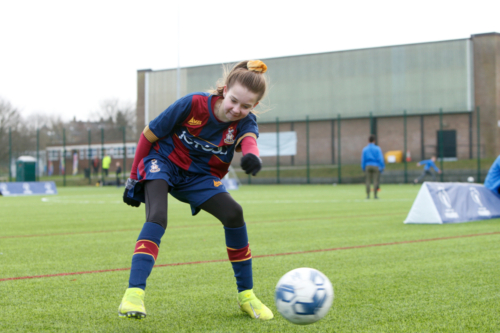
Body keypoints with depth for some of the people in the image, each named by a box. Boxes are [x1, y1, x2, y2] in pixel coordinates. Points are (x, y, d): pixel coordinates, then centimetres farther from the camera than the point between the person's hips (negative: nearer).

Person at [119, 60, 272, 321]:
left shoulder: (245, 122, -14)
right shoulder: (193, 104, -23)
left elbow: (249, 140, -40)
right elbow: (148, 135, -11)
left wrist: (252, 156, -66)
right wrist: (134, 179, -5)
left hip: (199, 177, 3)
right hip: (162, 162, -3)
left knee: (233, 213, -19)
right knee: (157, 217, -31)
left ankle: (245, 294, -4)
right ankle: (134, 293, -38)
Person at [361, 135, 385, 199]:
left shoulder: (365, 149, 4)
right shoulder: (377, 149, -1)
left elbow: (363, 160, 6)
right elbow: (381, 159, -2)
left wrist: (363, 168, 12)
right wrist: (381, 168, 4)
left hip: (368, 167, 2)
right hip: (376, 166, -2)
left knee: (368, 182, 4)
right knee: (375, 181, 0)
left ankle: (368, 195, 1)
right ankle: (375, 195, -2)